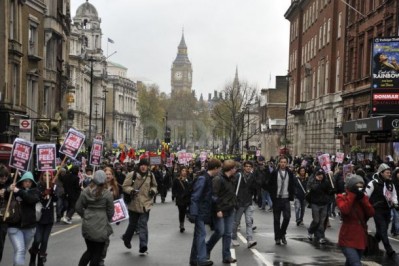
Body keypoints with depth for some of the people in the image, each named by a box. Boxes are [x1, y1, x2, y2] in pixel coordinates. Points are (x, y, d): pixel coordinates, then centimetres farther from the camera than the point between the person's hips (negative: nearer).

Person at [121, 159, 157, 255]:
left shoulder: (151, 175, 2)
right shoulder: (132, 175, -7)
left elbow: (154, 186, 17)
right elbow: (125, 186, -3)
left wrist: (153, 190, -4)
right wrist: (131, 190, -21)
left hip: (146, 204, 1)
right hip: (134, 204, -1)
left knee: (143, 225, -5)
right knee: (132, 224, 14)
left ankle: (143, 247, -4)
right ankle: (126, 238, 43)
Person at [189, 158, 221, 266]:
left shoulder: (209, 178, 12)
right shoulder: (202, 178, -17)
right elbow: (195, 197, -19)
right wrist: (193, 213, -21)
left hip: (204, 212, 9)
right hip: (200, 212, -9)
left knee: (198, 235, 12)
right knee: (201, 234, -8)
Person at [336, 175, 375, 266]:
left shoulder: (363, 197, 9)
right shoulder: (341, 197, -5)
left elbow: (371, 213, -5)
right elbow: (345, 210, -26)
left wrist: (363, 198, -12)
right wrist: (352, 194, -19)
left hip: (361, 238, 6)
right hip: (347, 239, -6)